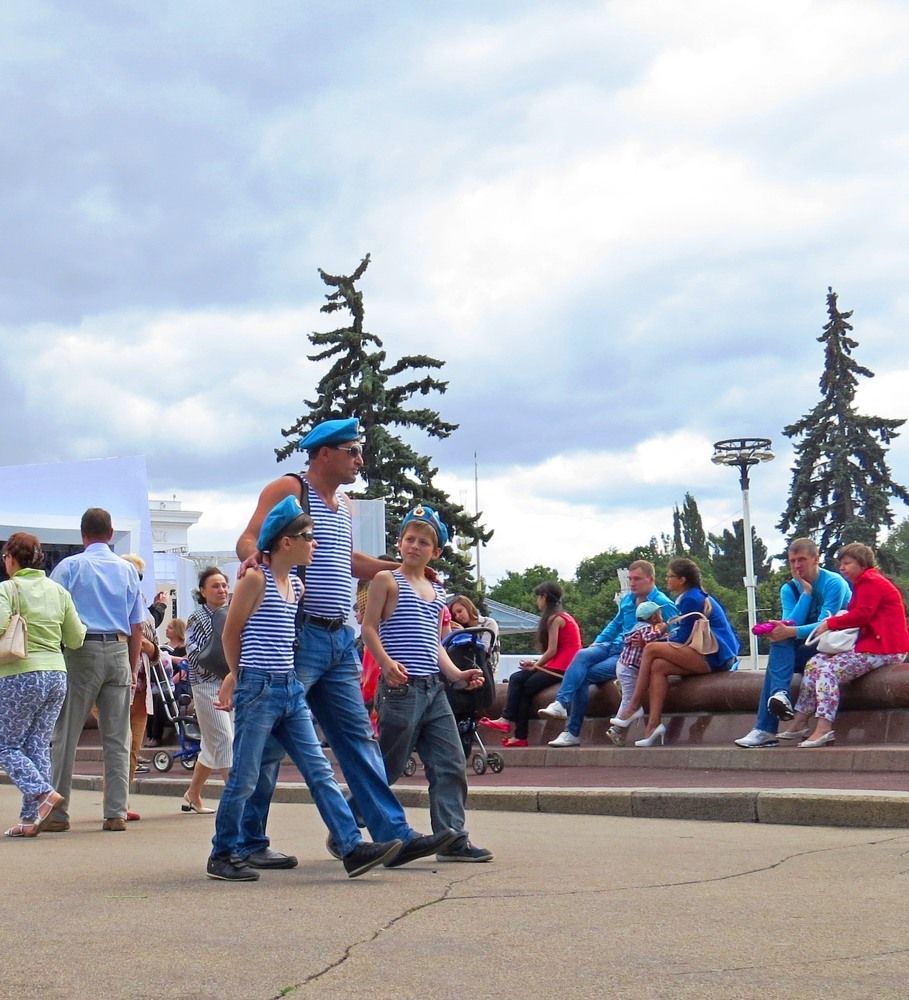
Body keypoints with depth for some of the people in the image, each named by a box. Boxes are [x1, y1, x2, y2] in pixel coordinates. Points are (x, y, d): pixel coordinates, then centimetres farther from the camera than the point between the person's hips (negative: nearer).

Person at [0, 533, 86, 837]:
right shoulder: (58, 591, 10)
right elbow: (76, 639, 10)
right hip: (56, 675, 6)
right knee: (38, 746, 9)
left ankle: (43, 792, -14)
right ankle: (30, 819, 5)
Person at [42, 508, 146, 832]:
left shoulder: (70, 566, 1)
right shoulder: (128, 570, 11)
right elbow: (137, 626, 11)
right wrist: (134, 669, 15)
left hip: (82, 651, -3)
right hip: (119, 652, 3)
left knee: (65, 734, 2)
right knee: (117, 738, 5)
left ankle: (57, 813, 1)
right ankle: (116, 813, 4)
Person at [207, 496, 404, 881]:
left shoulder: (296, 585, 14)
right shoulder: (256, 579, -8)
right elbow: (231, 634, -1)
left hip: (290, 689, 8)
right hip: (258, 690, -7)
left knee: (319, 771, 1)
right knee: (244, 779, 0)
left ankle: (352, 848, -2)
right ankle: (221, 856, 12)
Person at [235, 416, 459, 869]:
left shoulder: (344, 504, 21)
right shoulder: (289, 489, -4)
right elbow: (249, 538, -14)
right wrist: (253, 555, -36)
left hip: (340, 639, 8)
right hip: (298, 634, -8)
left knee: (358, 738, 6)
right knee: (269, 740, -3)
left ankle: (394, 835, 5)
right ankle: (246, 842, 6)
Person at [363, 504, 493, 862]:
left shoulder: (437, 593, 20)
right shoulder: (387, 580, 0)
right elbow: (369, 628, -7)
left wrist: (456, 674, 7)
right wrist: (386, 662, -23)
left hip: (433, 688, 7)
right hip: (401, 686, -7)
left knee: (451, 764, 0)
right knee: (388, 767, -2)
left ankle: (452, 839, 2)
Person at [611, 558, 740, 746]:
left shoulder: (690, 599, -8)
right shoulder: (699, 597, 22)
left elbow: (683, 638, -8)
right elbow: (686, 634, 21)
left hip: (712, 657, -10)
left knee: (651, 649, -15)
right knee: (658, 667, -5)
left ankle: (634, 706, -8)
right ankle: (654, 724, -16)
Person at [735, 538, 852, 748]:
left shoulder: (834, 583, -11)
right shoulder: (789, 589, 6)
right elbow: (790, 625, -9)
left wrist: (791, 632, -34)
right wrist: (806, 593, -12)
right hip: (805, 650, 5)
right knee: (780, 641, -25)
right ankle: (780, 694, -44)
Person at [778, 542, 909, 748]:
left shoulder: (872, 582, -8)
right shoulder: (863, 584, 24)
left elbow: (861, 615, -18)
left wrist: (830, 624, -9)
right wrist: (833, 625, -2)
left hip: (883, 649, -10)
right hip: (866, 644, 10)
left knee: (829, 670, -24)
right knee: (815, 663, 0)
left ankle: (823, 729, -32)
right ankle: (799, 724, -4)